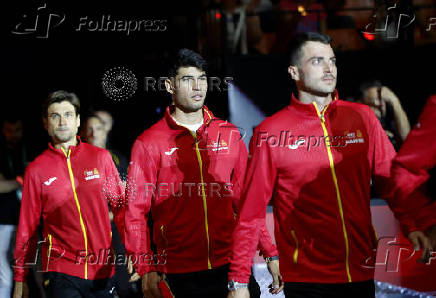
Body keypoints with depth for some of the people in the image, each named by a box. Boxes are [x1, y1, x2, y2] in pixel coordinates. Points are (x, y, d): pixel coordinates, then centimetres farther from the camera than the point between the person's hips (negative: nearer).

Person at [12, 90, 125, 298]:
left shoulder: (101, 158, 6)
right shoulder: (36, 170, 3)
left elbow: (121, 207, 8)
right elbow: (27, 228, 6)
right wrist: (20, 279, 5)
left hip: (101, 270, 2)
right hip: (62, 271, -2)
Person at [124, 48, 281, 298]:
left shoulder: (229, 135, 9)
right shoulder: (149, 143, 1)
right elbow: (136, 211, -1)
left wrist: (271, 253, 7)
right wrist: (146, 270, -11)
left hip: (231, 265, 2)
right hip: (180, 274, -2)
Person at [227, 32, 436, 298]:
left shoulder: (362, 118, 5)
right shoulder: (271, 133, -4)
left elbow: (391, 179, 6)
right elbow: (252, 212, -2)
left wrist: (413, 225, -11)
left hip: (361, 273, 3)